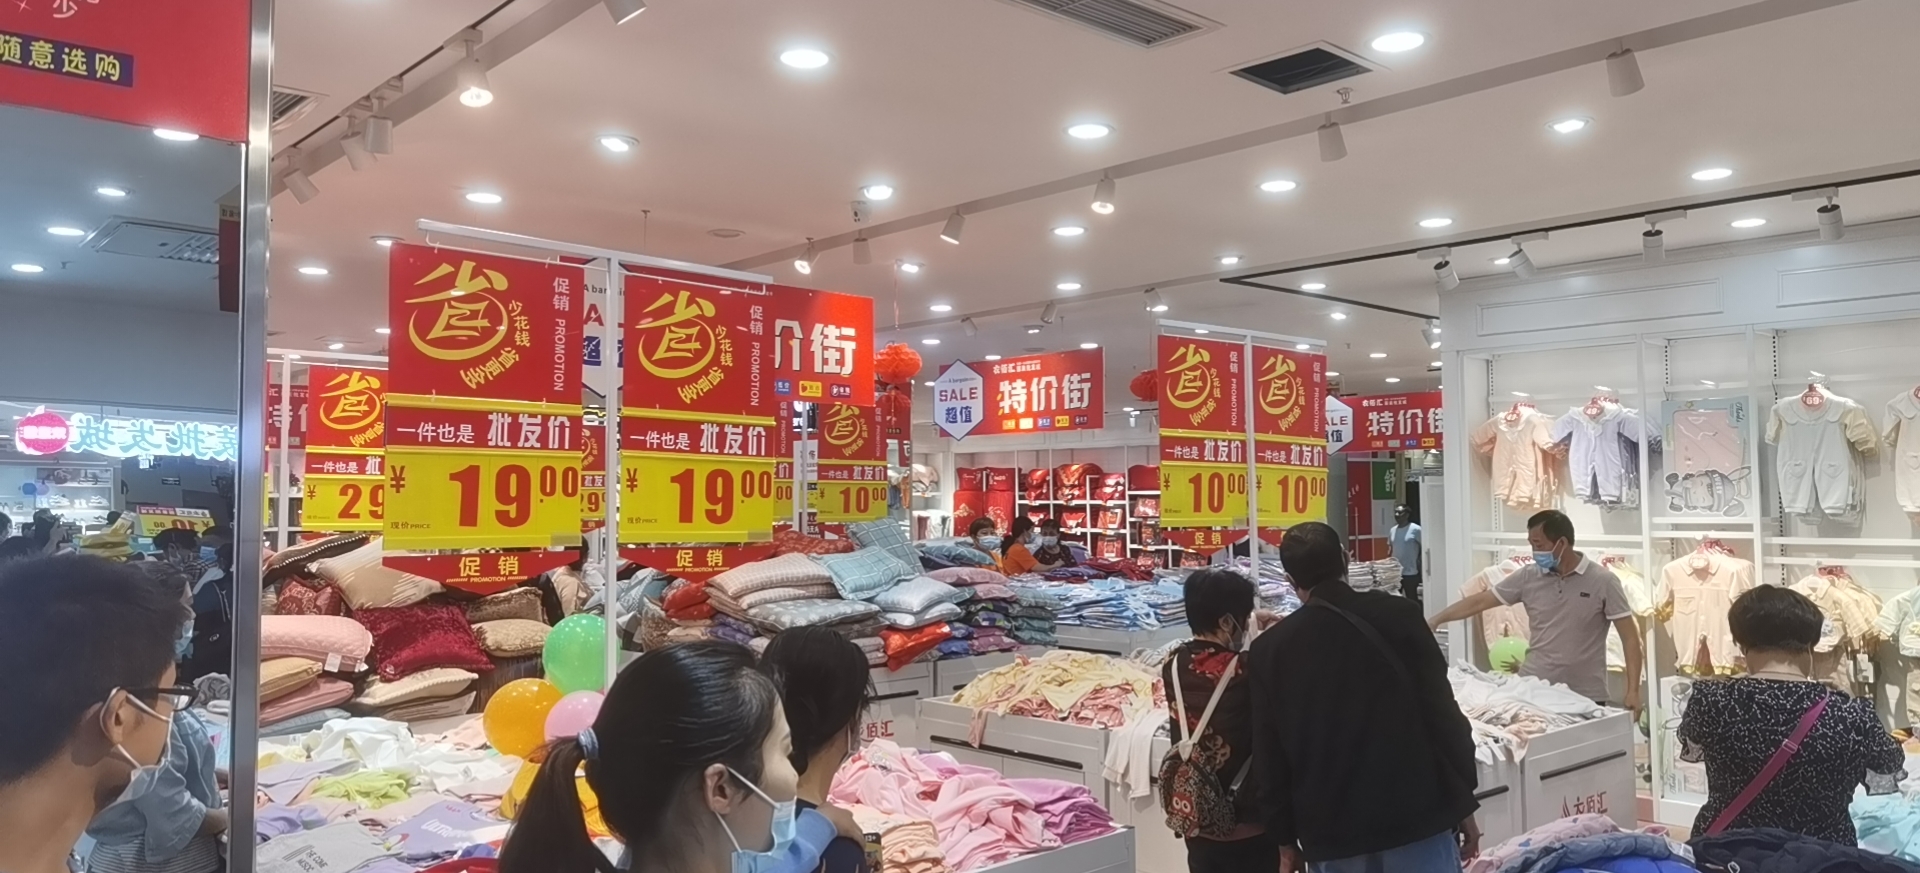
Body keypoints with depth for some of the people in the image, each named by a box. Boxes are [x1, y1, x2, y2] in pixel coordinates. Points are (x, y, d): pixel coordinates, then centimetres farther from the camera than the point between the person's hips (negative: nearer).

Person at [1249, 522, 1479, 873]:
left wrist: (1285, 836, 12)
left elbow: (1269, 755, 3)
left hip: (1329, 829, 2)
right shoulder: (1398, 615, -5)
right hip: (1414, 813, -1)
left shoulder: (1270, 648, 0)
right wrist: (1463, 803, 5)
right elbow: (1442, 712, -4)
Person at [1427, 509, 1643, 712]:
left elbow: (1630, 637, -5)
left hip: (1585, 697, -2)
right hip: (1533, 687, 2)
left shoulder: (1602, 581, -6)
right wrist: (1435, 620, 1)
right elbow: (1480, 601, 6)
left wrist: (1633, 691, -12)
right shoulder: (1528, 577, 2)